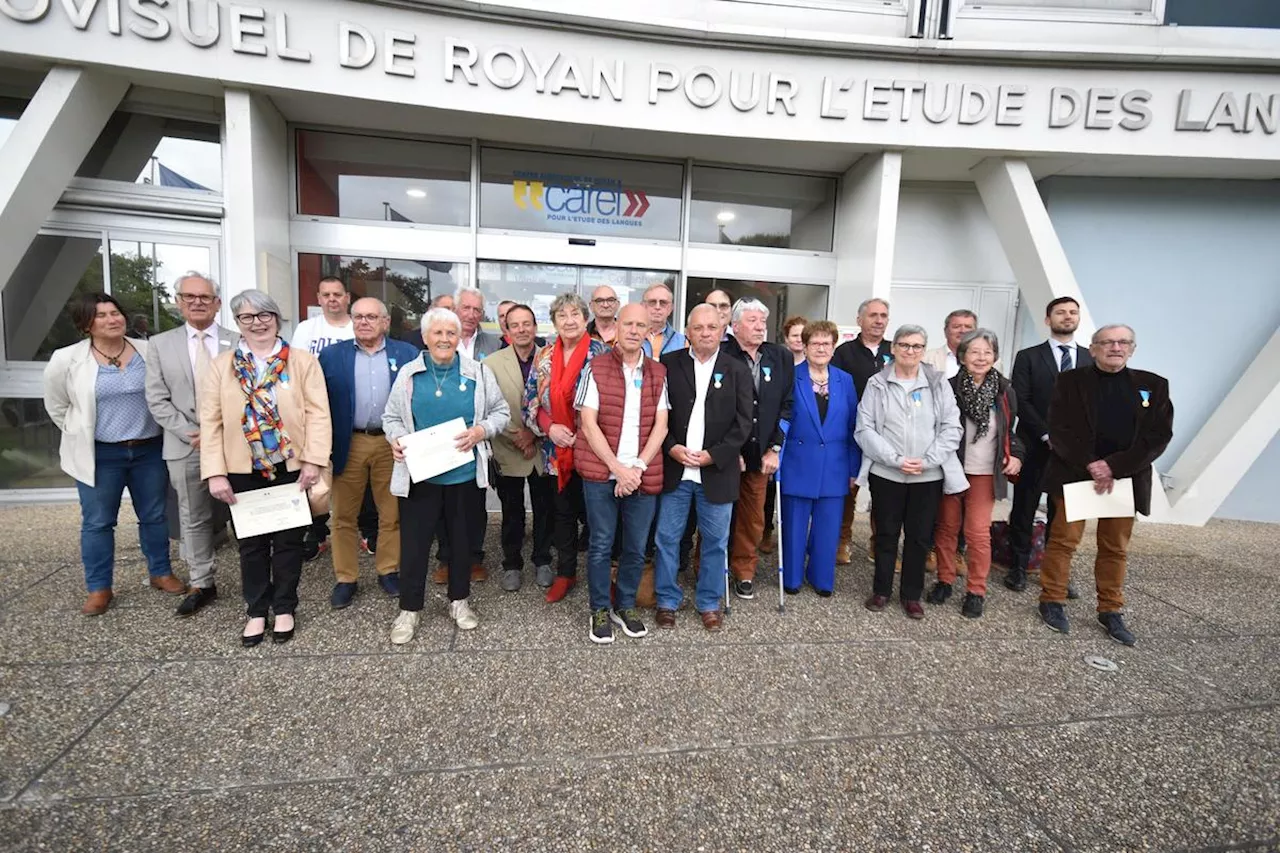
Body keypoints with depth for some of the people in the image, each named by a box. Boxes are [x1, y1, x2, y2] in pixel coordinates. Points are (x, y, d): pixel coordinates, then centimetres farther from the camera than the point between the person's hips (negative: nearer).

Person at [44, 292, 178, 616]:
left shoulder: (148, 351, -1)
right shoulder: (67, 360, -5)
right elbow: (57, 405, 9)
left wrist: (166, 429, 6)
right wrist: (80, 435, 8)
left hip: (149, 450, 2)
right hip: (99, 454, -1)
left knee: (154, 516, 12)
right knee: (97, 522, 7)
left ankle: (160, 573, 27)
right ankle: (98, 588, 20)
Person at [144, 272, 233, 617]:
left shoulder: (238, 343, 2)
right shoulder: (160, 344, 7)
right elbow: (157, 400, 2)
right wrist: (191, 433, -9)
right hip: (186, 446, 2)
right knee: (194, 519, 11)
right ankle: (201, 584, 23)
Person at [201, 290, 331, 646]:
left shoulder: (302, 361, -1)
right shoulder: (221, 366, 5)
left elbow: (317, 413, -6)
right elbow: (211, 421, 0)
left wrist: (314, 460, -14)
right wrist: (215, 473, -6)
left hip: (291, 467, -2)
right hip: (242, 470, 2)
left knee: (288, 541, 10)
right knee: (251, 544, 12)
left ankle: (284, 609, 26)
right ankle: (256, 612, 28)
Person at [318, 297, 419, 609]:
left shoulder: (408, 354, 3)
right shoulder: (331, 355, 4)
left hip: (393, 444, 0)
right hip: (348, 445, 1)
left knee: (392, 514, 9)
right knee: (343, 515, 8)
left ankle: (389, 570, 25)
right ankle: (345, 578, 21)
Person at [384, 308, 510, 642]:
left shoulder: (478, 372, 1)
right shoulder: (408, 373, 4)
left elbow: (501, 412, 5)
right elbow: (391, 417, 9)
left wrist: (481, 431, -13)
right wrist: (396, 439, -11)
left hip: (466, 474, 0)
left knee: (463, 540, 13)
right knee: (413, 543, 5)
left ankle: (459, 601, 33)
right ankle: (409, 609, 23)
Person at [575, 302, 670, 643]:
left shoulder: (658, 373, 7)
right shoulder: (596, 368, -2)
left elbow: (660, 426, 2)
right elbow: (588, 423, -7)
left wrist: (637, 467, -10)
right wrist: (618, 468, -12)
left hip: (643, 474, 3)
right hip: (601, 472, -2)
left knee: (636, 547, 11)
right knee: (601, 545, 6)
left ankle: (626, 606, 29)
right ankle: (600, 610, 23)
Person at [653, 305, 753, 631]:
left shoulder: (737, 370, 3)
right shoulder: (669, 364, 2)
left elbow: (743, 423, -2)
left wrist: (713, 455, -12)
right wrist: (672, 448, -12)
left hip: (717, 471, 0)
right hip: (674, 469, 0)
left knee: (715, 541, 11)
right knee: (667, 538, 8)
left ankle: (709, 603, 28)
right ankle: (667, 601, 25)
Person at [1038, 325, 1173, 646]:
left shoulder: (1153, 385, 6)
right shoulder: (1071, 381, 1)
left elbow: (1159, 436, -2)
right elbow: (1059, 430, -5)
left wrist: (1114, 467, -14)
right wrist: (1090, 466, -15)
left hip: (1125, 477, 2)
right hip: (1075, 474, -2)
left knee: (1115, 548, 10)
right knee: (1064, 539, 0)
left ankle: (1111, 611, 21)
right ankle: (1053, 601, 12)